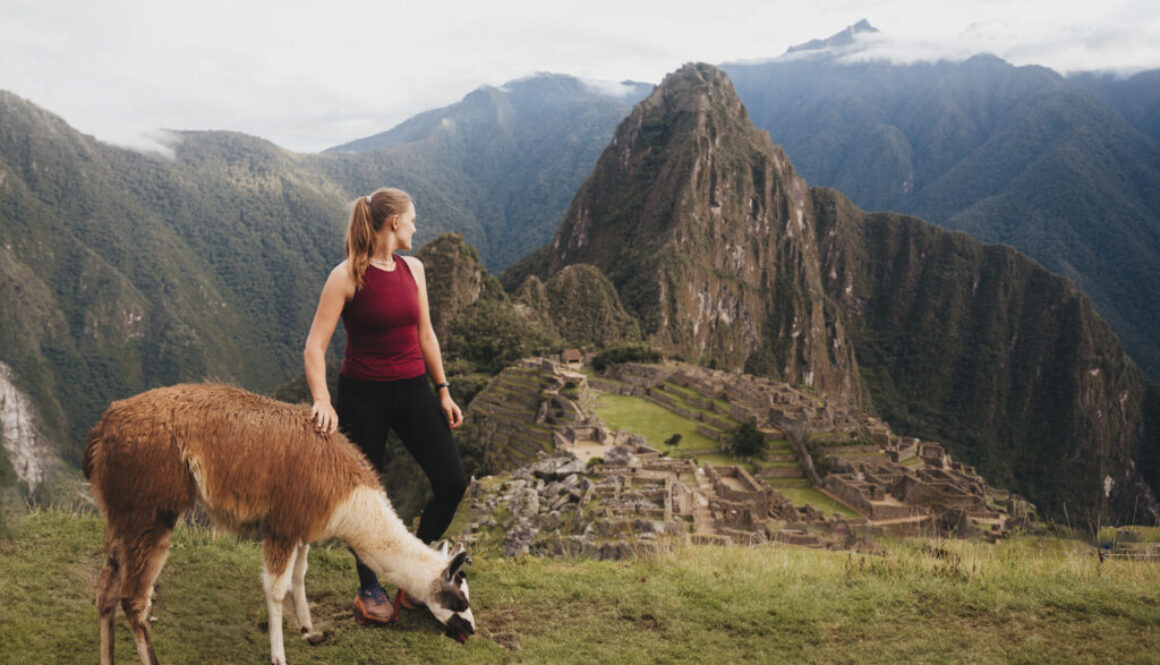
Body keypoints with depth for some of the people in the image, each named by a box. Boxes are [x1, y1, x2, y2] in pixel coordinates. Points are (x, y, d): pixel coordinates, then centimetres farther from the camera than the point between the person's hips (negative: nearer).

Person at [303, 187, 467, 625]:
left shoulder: (413, 268, 5)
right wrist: (322, 401, -30)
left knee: (452, 483, -2)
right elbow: (314, 347, -17)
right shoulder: (346, 276, -13)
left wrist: (443, 391, 11)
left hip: (412, 390, 5)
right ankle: (369, 589, 29)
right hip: (363, 395, -5)